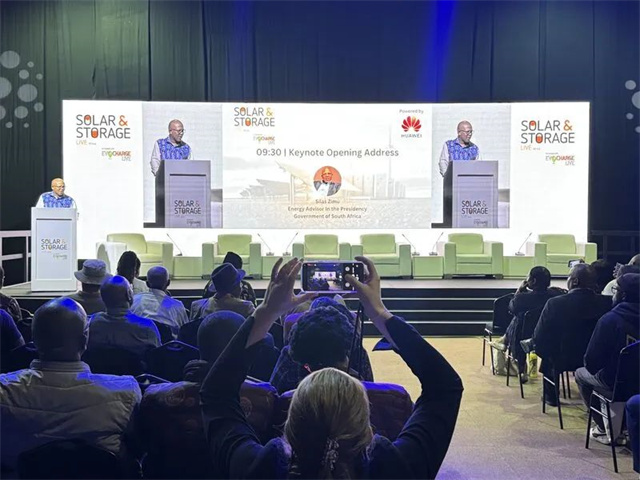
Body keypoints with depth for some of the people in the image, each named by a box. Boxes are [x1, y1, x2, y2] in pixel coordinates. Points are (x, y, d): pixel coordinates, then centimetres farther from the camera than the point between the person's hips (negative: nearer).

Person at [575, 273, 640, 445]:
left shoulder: (609, 319, -20)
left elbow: (591, 361, -15)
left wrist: (591, 368, 8)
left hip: (616, 381, -5)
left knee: (581, 374, 23)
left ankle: (604, 429, 18)